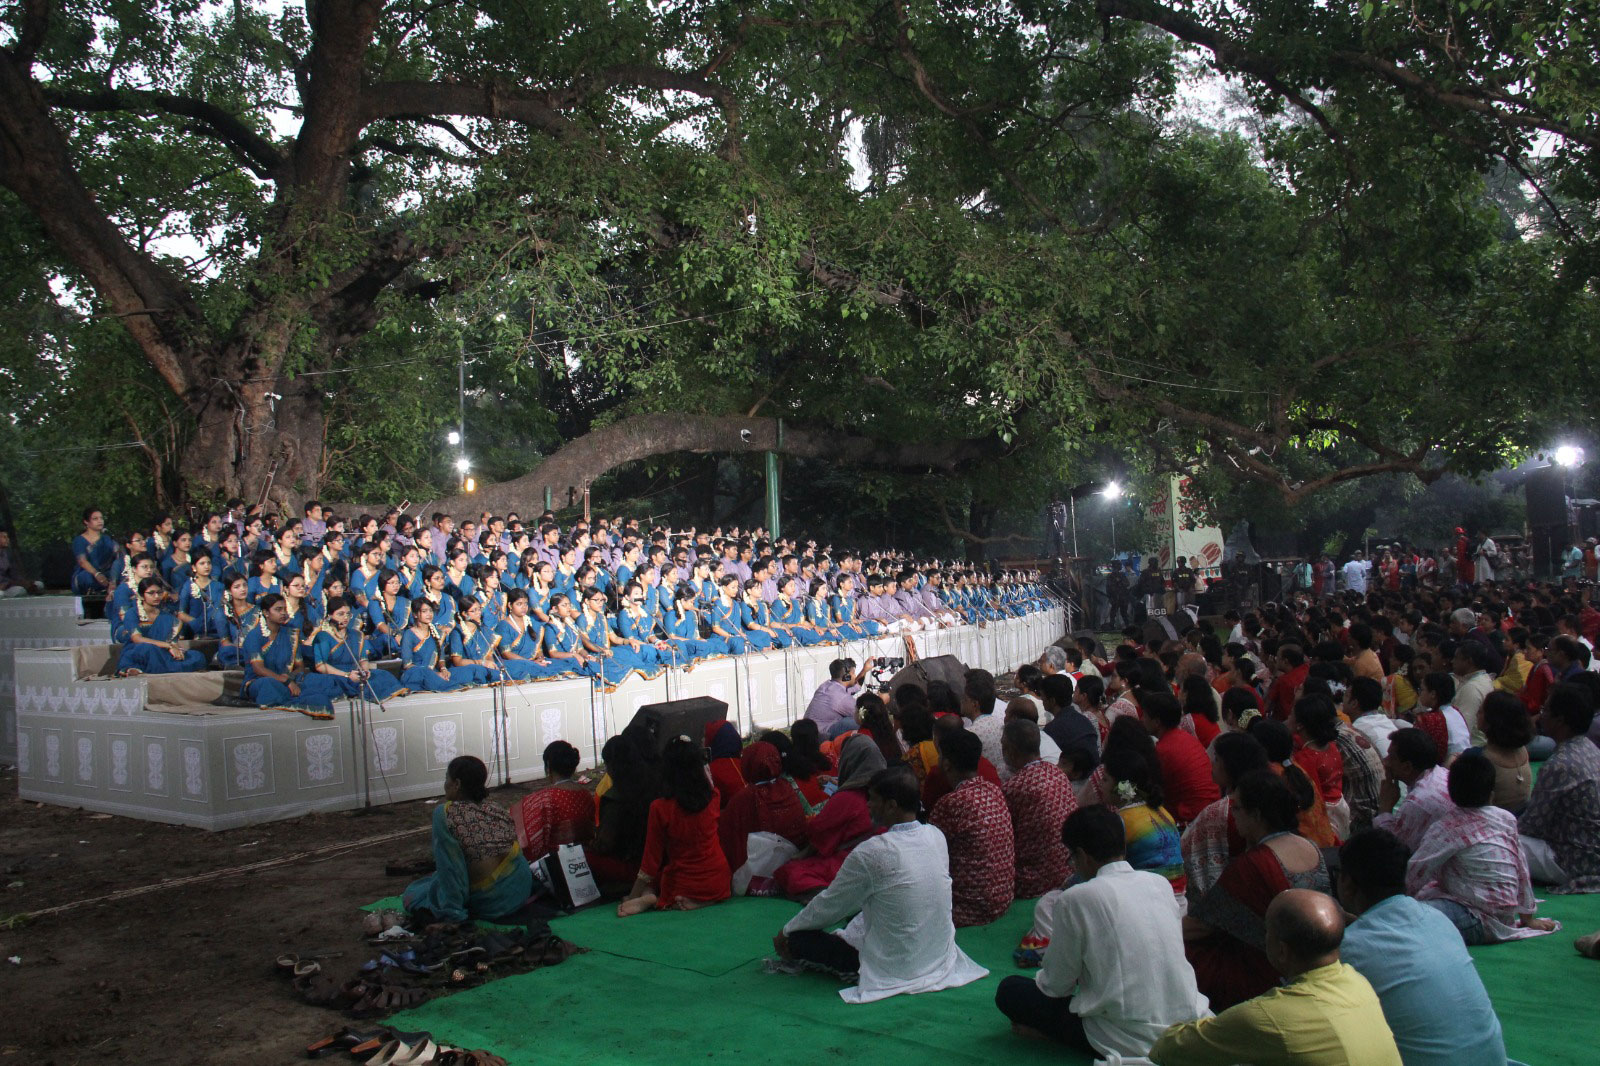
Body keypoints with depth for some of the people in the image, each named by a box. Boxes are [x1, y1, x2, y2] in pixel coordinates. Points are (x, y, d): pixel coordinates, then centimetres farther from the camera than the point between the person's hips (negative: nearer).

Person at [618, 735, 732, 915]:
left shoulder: (660, 808, -15)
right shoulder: (712, 799, -8)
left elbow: (651, 860, -7)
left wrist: (632, 897, 4)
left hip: (681, 885, 0)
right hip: (719, 885, 1)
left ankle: (649, 898, -7)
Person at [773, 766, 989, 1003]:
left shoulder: (870, 853, -24)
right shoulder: (936, 837, -4)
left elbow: (830, 907, -9)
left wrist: (786, 932, 9)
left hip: (895, 970, -6)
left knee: (798, 939, 2)